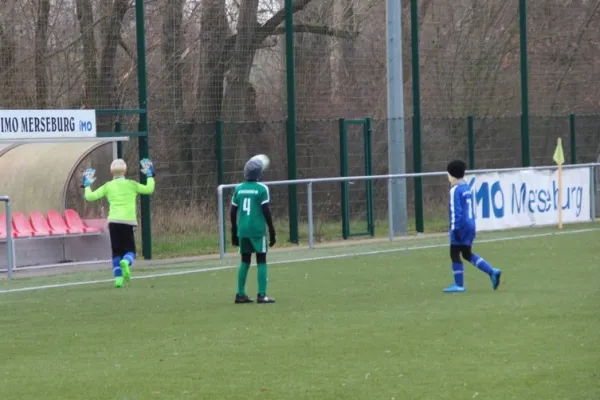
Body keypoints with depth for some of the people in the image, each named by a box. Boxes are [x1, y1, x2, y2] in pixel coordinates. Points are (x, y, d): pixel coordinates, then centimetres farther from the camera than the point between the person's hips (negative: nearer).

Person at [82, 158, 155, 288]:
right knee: (130, 251, 5)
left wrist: (87, 185, 23)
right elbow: (149, 189, 6)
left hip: (114, 221, 1)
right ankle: (126, 262, -30)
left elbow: (90, 197, 4)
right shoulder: (131, 185, 5)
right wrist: (150, 175, 21)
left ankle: (118, 277, -5)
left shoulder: (108, 186, 7)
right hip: (129, 221, -1)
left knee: (116, 252, 10)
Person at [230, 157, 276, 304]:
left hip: (242, 230, 5)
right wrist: (272, 231, -2)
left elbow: (233, 212, 10)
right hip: (257, 230, -5)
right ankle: (261, 295, -3)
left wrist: (234, 232, 19)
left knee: (245, 260, 14)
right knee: (261, 261, 2)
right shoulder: (262, 189, -7)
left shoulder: (238, 189, 7)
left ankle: (240, 294, 13)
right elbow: (266, 211, -9)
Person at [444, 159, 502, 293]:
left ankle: (459, 285, 4)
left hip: (461, 226, -9)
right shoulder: (468, 188, 13)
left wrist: (455, 228, -18)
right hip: (470, 225, 9)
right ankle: (492, 272, 8)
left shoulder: (455, 190, -14)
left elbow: (455, 211, -19)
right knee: (467, 254, 17)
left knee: (455, 254, 2)